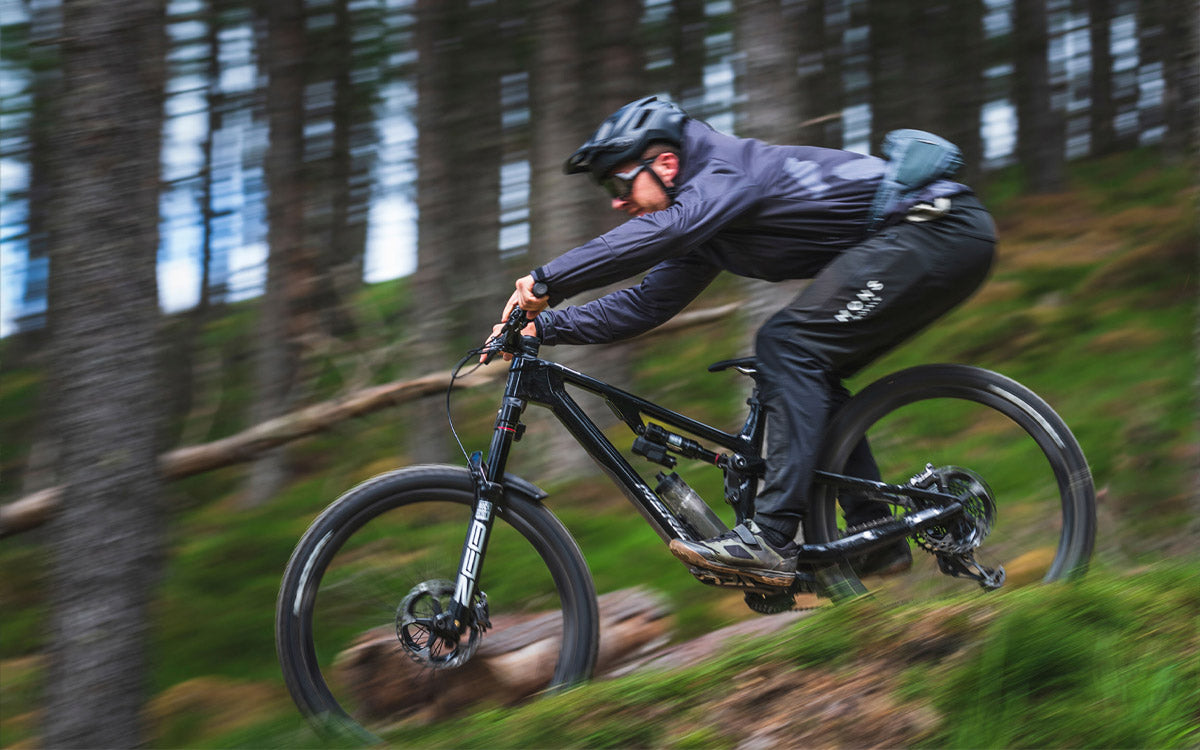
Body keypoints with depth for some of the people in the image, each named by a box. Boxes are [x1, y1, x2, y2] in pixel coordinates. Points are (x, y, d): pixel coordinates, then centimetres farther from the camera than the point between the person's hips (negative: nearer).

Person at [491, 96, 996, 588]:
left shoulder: (725, 171, -14)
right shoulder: (703, 231, 16)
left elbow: (664, 231, -32)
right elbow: (646, 303, 18)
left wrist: (546, 282, -34)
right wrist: (543, 326, 8)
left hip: (944, 227, -10)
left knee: (786, 344, -17)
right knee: (807, 373, 10)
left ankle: (771, 539, -24)